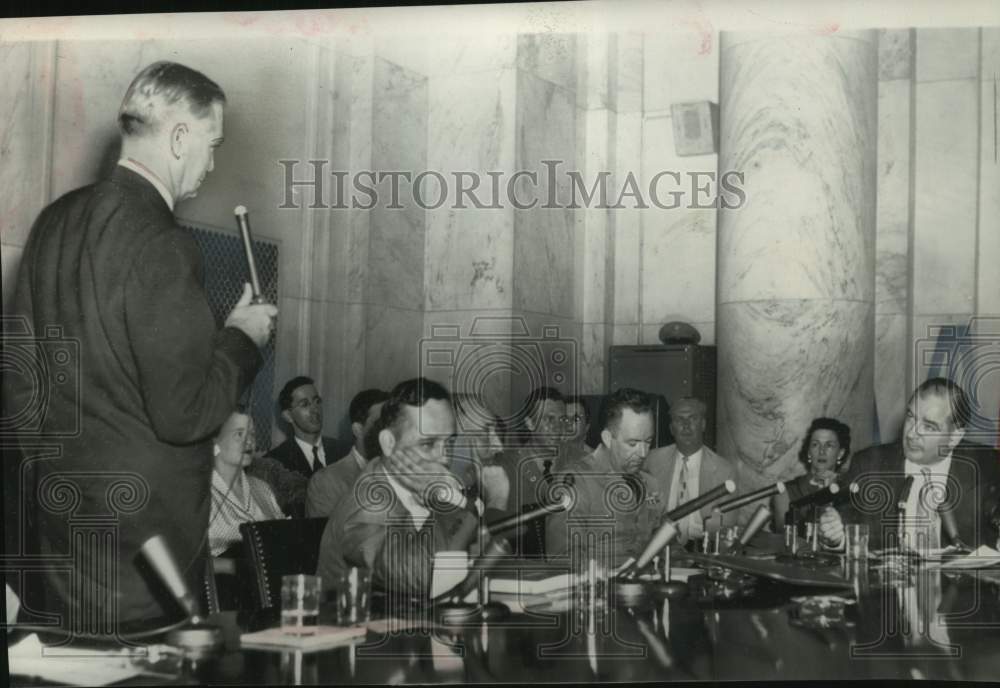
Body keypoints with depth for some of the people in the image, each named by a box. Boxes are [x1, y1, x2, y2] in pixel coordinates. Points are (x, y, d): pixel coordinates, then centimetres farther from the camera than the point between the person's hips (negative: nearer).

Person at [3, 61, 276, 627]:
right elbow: (183, 414, -20)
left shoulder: (57, 221, 4)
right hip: (141, 525, -8)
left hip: (56, 506, 8)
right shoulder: (163, 248, -20)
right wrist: (242, 337, -5)